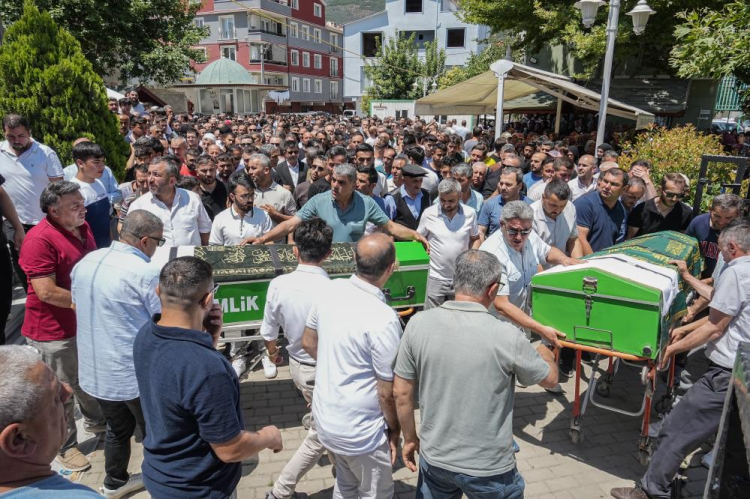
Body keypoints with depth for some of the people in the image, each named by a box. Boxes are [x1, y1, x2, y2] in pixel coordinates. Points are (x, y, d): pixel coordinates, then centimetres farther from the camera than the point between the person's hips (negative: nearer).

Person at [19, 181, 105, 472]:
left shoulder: (82, 227, 2)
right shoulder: (40, 239, -24)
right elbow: (46, 292, -27)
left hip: (86, 322, 8)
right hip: (54, 330, -8)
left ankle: (96, 421, 48)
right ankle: (64, 446, 28)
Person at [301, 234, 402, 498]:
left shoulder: (331, 289, -10)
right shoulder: (384, 319, -30)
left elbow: (309, 343, 5)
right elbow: (387, 391, -19)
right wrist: (394, 429, -2)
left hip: (324, 415, 7)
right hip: (359, 431, -6)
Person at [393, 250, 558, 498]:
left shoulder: (418, 324, -15)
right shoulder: (506, 337, -22)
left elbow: (401, 392, -5)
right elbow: (550, 379, -3)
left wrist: (410, 438, 11)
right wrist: (545, 353, 19)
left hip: (435, 458, 3)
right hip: (489, 468, -2)